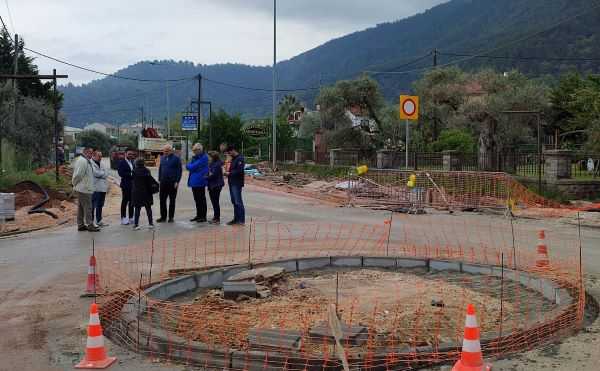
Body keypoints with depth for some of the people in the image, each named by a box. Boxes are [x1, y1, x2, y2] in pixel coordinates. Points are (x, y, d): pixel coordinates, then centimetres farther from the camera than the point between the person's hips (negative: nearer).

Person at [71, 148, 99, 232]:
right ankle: (90, 225, 0)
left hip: (84, 189, 11)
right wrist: (75, 183, -7)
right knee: (87, 207, -5)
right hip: (84, 189, -11)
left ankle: (80, 225, 21)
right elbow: (78, 174, -20)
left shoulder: (86, 161, 16)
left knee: (81, 208, 14)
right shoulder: (83, 161, -17)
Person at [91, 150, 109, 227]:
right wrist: (103, 173, -1)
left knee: (100, 205, 15)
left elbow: (106, 173, 11)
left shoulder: (100, 163, 19)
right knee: (93, 206, -5)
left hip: (102, 188, 8)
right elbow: (96, 173, -18)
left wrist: (101, 173, -8)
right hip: (95, 188, -8)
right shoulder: (91, 163, -8)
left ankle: (99, 221, 23)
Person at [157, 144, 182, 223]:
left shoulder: (176, 159, -5)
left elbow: (179, 170, -7)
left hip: (172, 183, -5)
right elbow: (160, 169, 17)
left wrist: (177, 181, -13)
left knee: (172, 200, 4)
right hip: (163, 182, 5)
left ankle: (171, 217, 12)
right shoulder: (162, 158, 11)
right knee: (162, 200, 4)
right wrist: (159, 179, 9)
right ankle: (163, 217, 12)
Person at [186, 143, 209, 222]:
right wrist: (189, 165, -2)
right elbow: (189, 166, 18)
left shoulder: (203, 158, -14)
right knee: (197, 200, 14)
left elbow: (192, 167, -17)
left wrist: (188, 165, 1)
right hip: (194, 181, 9)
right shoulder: (195, 157, 17)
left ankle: (203, 216, 2)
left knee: (201, 199, -3)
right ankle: (199, 215, 22)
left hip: (199, 182, -9)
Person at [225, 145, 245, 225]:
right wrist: (228, 172, 6)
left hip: (237, 183, -10)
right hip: (232, 183, 10)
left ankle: (241, 220, -5)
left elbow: (239, 171, -21)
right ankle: (236, 219, 18)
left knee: (238, 202, -8)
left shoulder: (240, 159, -12)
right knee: (234, 202, 12)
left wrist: (229, 173, -15)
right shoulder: (233, 159, 18)